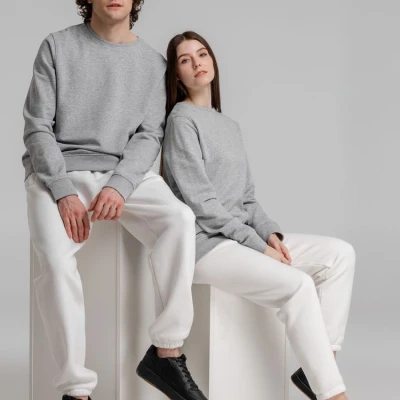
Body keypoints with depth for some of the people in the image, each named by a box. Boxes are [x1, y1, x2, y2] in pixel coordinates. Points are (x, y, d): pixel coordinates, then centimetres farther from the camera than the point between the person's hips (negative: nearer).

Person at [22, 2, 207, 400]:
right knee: (56, 261, -30)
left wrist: (120, 186, -17)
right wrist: (64, 191, -16)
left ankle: (166, 352, -22)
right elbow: (37, 127, -1)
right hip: (56, 173, -2)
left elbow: (149, 136, 2)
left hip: (122, 173, 2)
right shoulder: (57, 47, 4)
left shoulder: (152, 62, 10)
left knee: (179, 219, -28)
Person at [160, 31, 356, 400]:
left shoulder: (230, 126, 20)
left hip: (243, 237, 8)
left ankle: (319, 365, -12)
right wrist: (257, 244, -14)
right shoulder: (182, 119, -5)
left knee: (340, 253, -6)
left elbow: (247, 196, 17)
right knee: (298, 285, -26)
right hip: (204, 243, -8)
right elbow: (199, 200, -13)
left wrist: (269, 233, -3)